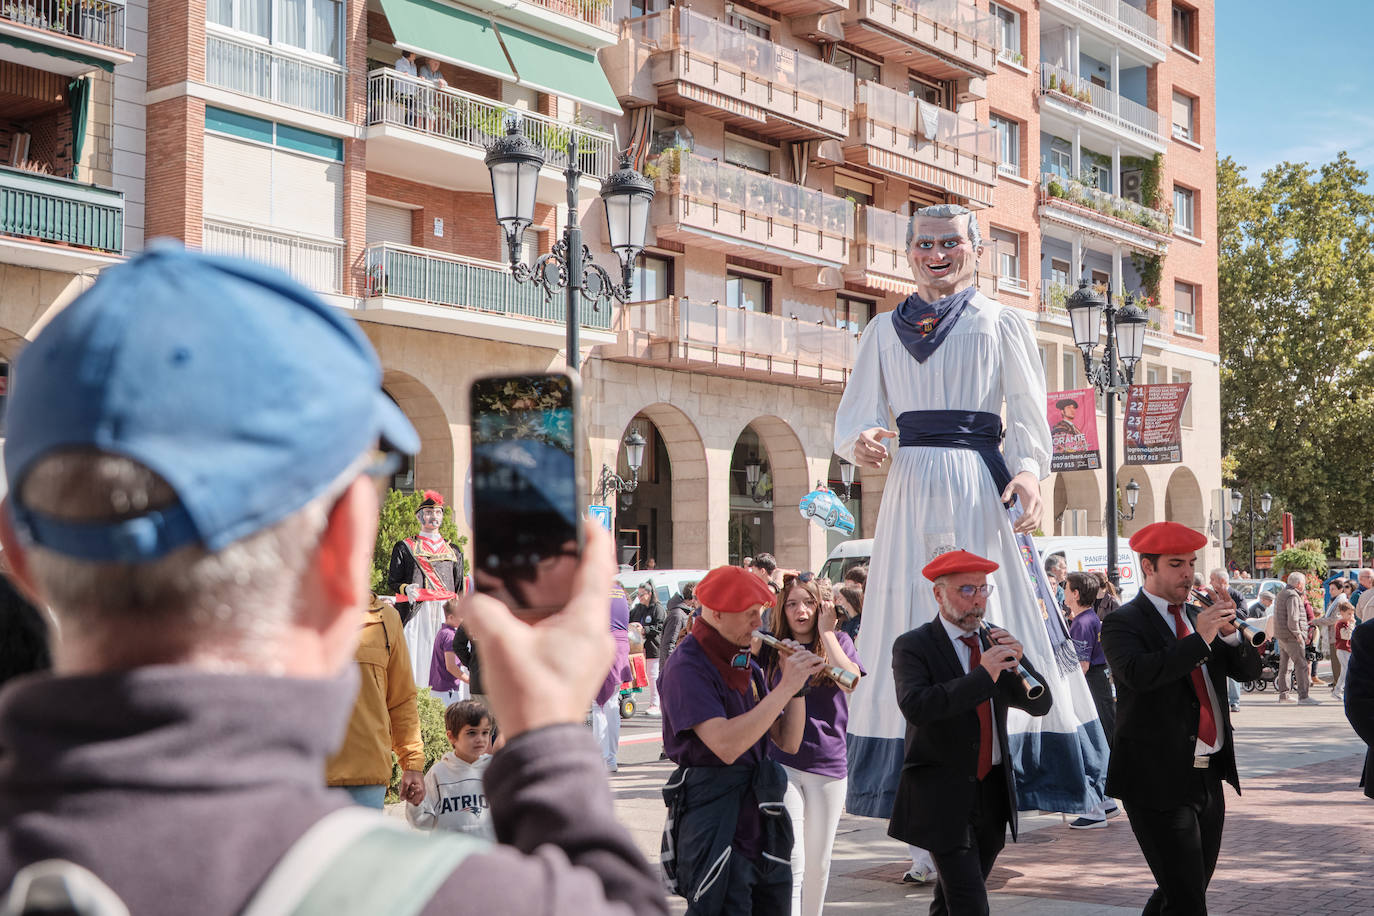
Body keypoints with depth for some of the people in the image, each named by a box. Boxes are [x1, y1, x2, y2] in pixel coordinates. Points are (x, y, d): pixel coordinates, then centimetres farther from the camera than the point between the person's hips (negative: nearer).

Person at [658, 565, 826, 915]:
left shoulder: (744, 662, 12)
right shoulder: (687, 666, -13)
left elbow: (789, 742, 11)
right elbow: (726, 745, -26)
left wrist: (797, 684, -4)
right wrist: (785, 687, -22)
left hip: (761, 818, 8)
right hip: (715, 829, -8)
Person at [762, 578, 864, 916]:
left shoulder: (838, 641, 3)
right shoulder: (773, 648, 4)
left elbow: (852, 682, -15)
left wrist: (825, 631, -13)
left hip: (829, 765, 1)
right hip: (781, 763, -1)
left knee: (818, 863, 13)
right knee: (791, 862, -10)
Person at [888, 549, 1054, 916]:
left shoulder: (996, 642, 9)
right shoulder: (913, 646, -8)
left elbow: (1041, 704, 4)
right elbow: (915, 706, -25)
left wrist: (1017, 663, -15)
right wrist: (983, 674, -29)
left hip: (993, 794, 6)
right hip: (944, 798, -6)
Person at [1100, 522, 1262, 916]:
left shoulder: (1197, 616, 14)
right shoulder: (1123, 623, -7)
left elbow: (1249, 669, 9)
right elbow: (1138, 673, -26)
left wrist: (1228, 630, -9)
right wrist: (1200, 638, -25)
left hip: (1210, 778, 7)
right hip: (1160, 782, -7)